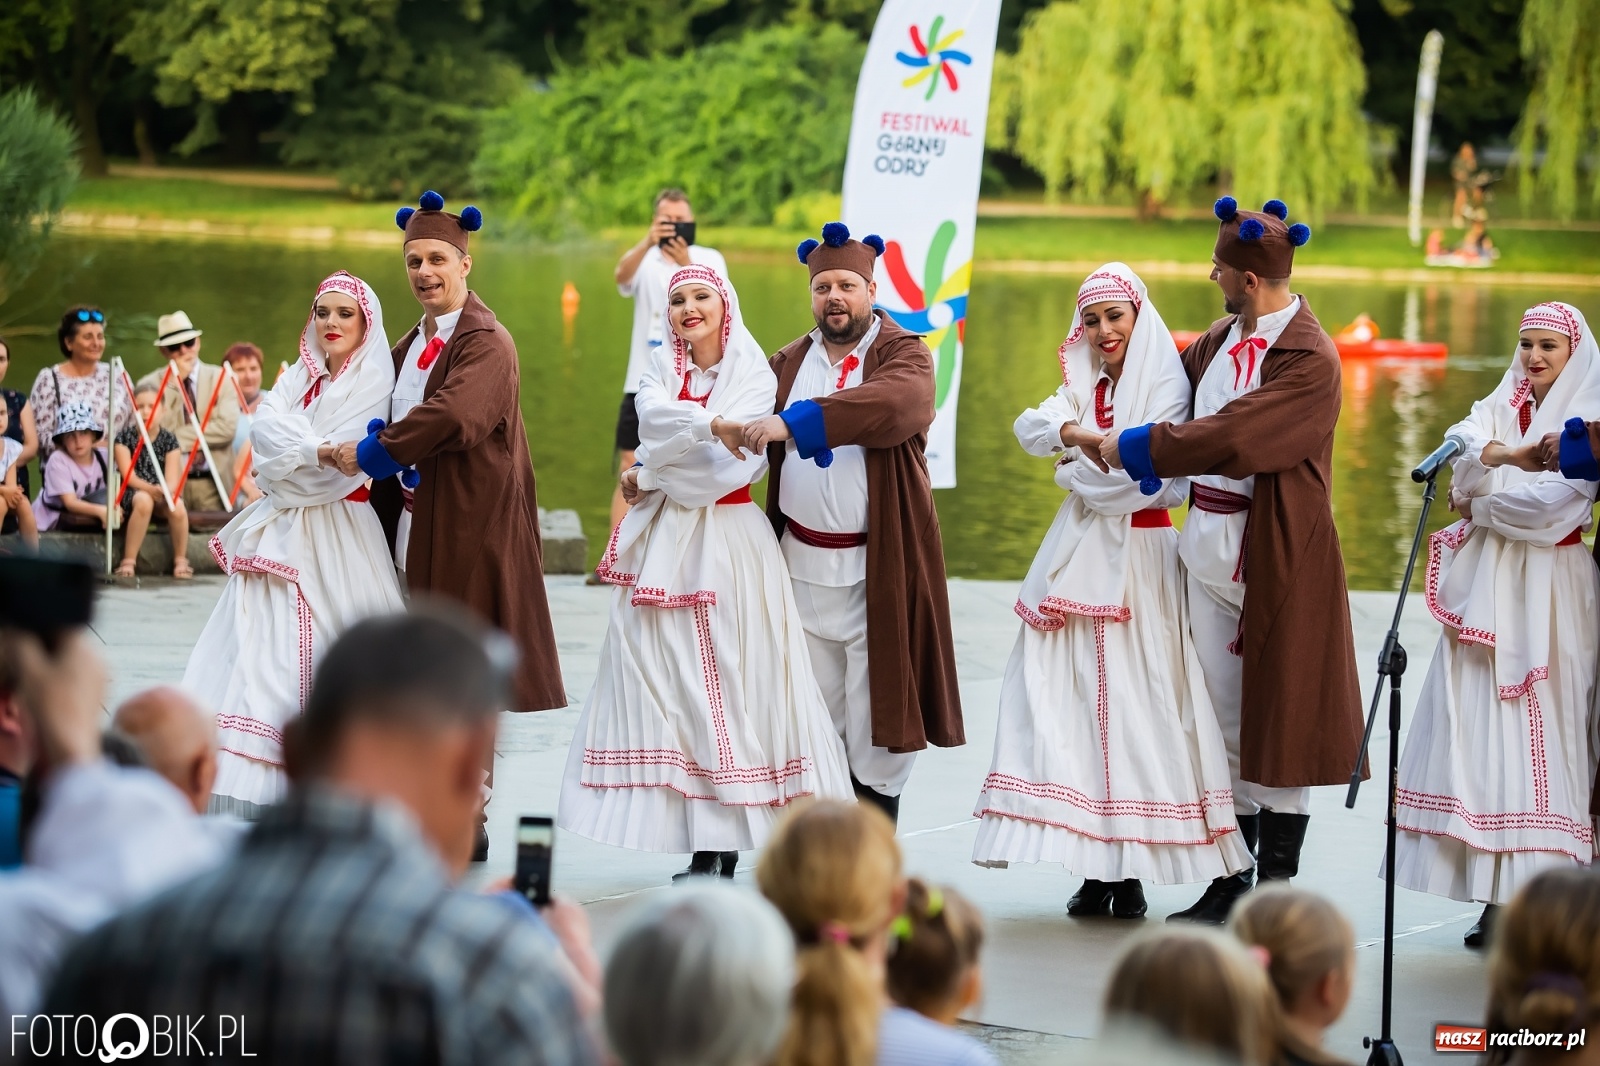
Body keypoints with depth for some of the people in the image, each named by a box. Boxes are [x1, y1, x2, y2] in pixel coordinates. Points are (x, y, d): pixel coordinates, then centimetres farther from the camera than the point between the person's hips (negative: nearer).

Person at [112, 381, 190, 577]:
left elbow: (172, 478, -4)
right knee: (144, 500, -37)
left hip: (162, 495, 2)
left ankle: (180, 560, -8)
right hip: (133, 493, -2)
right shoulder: (125, 436, -2)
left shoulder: (168, 439, 3)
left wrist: (167, 491, -28)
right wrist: (152, 489, -27)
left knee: (177, 507, -32)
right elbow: (128, 476, -10)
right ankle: (128, 561, -29)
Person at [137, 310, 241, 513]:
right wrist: (174, 383, -9)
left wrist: (179, 437, -7)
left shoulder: (221, 378, 8)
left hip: (212, 483, 0)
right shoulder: (150, 384, 6)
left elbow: (227, 427, -5)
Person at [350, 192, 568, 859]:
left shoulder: (486, 344, -13)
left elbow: (453, 416, -29)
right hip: (412, 526, 8)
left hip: (469, 528, -8)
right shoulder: (411, 348, 16)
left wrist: (368, 455, -20)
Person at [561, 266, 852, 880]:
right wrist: (711, 423, -26)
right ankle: (703, 850, -1)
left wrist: (651, 477, -3)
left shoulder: (753, 375, 0)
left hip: (728, 540, -4)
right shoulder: (661, 369, 14)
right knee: (666, 678, -2)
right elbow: (653, 416, -9)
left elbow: (725, 462, -11)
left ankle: (724, 847, -7)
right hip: (663, 544, 5)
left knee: (727, 678, -8)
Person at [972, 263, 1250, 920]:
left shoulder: (1165, 387, -5)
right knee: (1076, 699, -1)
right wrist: (1082, 436, -19)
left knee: (1133, 698, -8)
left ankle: (1132, 870, -5)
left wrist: (1075, 468, 0)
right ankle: (1095, 870, 1)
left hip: (1139, 558, -6)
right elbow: (1031, 429, 0)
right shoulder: (1084, 387, 16)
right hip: (1080, 556, 6)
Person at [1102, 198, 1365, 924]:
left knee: (1278, 722, 0)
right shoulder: (1223, 339, 9)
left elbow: (1230, 435, -24)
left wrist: (1133, 447, -17)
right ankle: (1230, 884, 18)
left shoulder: (1310, 359, -16)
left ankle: (1277, 887, 7)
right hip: (1211, 544, 7)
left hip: (1274, 555, -7)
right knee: (1226, 720, 11)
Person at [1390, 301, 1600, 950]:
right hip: (1486, 586, 6)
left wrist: (1478, 505, -1)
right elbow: (1463, 442, -4)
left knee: (1537, 737, -10)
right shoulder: (1500, 406, 17)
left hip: (1547, 592, -5)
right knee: (1477, 733, -1)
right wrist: (1495, 453, -24)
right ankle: (1497, 895, 0)